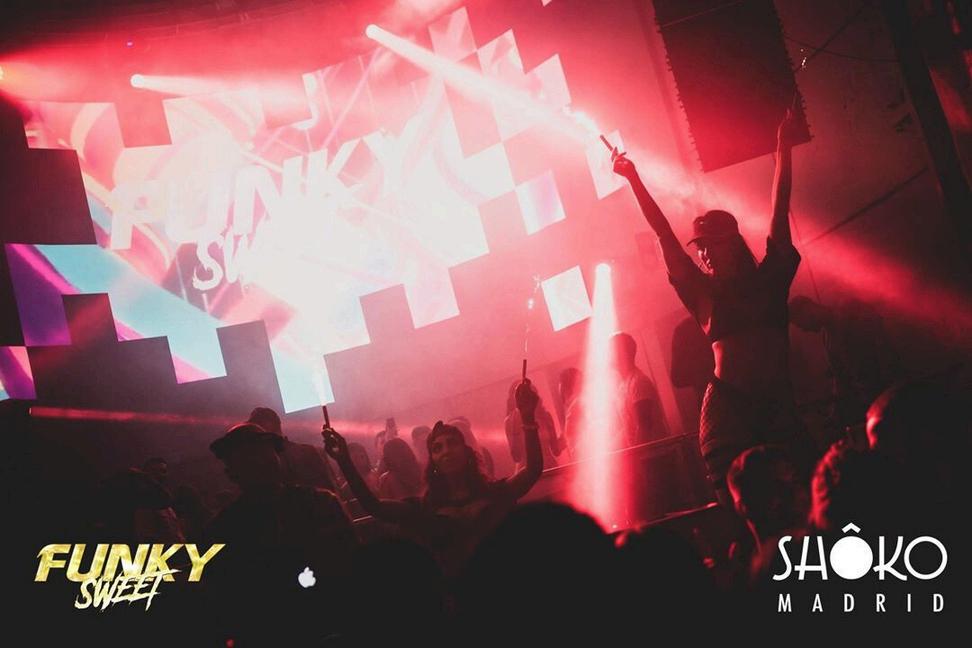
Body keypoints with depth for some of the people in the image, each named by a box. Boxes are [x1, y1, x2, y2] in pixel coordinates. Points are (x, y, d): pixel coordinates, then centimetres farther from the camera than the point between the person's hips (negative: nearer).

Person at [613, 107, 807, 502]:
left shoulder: (769, 279, 12)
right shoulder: (704, 292, 12)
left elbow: (779, 213, 10)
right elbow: (664, 234, 9)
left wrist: (784, 149, 8)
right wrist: (634, 179, 8)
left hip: (778, 405, 1)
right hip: (728, 409, 0)